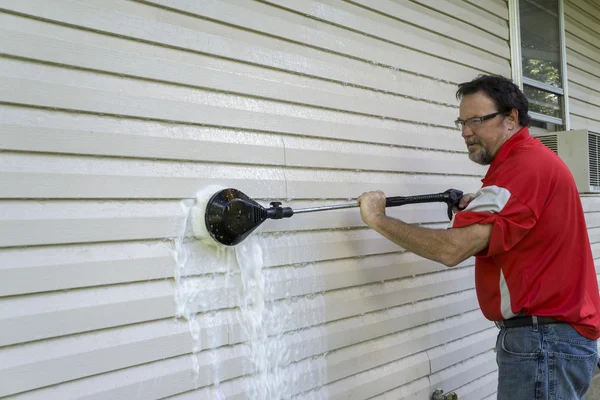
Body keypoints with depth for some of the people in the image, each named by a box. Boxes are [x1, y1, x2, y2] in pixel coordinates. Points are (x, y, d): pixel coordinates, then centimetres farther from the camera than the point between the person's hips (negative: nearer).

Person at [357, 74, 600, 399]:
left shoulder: (526, 165, -20)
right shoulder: (530, 160, 14)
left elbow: (451, 249, -27)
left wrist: (377, 219, -16)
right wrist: (476, 211, 3)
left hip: (543, 339, -10)